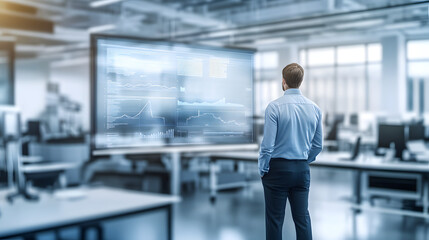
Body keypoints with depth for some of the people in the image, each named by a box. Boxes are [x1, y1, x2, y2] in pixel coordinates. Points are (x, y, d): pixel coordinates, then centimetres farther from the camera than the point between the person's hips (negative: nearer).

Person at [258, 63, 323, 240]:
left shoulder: (274, 107, -13)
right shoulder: (314, 108, 2)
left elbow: (267, 144, -15)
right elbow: (318, 145, 9)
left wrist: (262, 169, -1)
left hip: (277, 168, -4)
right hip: (302, 169, 5)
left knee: (275, 219, 5)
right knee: (303, 217, 11)